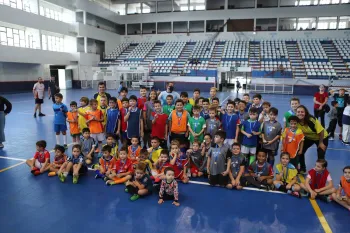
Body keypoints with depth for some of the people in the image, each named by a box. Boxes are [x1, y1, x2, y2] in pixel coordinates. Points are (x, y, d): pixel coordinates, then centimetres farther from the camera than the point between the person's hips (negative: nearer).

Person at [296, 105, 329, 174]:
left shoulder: (312, 120, -36)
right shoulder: (297, 121, -22)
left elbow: (321, 131, -26)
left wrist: (321, 143, -17)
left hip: (322, 138, -4)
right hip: (308, 138, 5)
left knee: (320, 156, -9)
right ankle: (302, 169, 19)